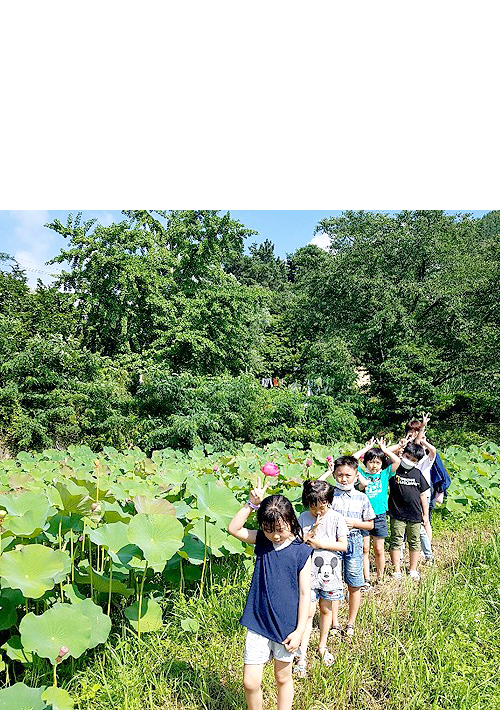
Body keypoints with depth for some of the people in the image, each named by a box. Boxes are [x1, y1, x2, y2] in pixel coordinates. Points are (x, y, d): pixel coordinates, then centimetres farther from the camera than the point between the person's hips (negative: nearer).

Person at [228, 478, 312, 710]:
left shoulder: (301, 552, -11)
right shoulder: (261, 542, -2)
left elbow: (304, 593, -8)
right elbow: (233, 529, -11)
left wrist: (299, 630, -9)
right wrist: (252, 503, -18)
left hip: (286, 626, -2)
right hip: (258, 623, 2)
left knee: (283, 678, 18)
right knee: (250, 682, 6)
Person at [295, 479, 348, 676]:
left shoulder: (336, 518, -7)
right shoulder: (303, 518, -6)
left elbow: (343, 545, -8)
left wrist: (320, 543, -15)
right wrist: (312, 531, -21)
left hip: (329, 571, 1)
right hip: (309, 572, -1)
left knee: (326, 609, 15)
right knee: (308, 612, 0)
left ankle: (322, 646, 35)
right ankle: (302, 655, 8)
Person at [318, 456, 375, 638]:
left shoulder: (361, 498, 0)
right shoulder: (330, 493, -3)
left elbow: (370, 525, 6)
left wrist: (354, 523, -10)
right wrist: (329, 471, -16)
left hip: (353, 543, 1)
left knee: (354, 586, 9)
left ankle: (351, 623, 27)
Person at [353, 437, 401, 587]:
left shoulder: (385, 474, 4)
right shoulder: (362, 474, 1)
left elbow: (397, 461, -5)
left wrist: (384, 449, 1)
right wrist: (366, 448, -1)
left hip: (379, 516, 1)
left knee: (379, 550, 10)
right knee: (364, 549, 6)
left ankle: (380, 578, 26)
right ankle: (366, 580, 16)